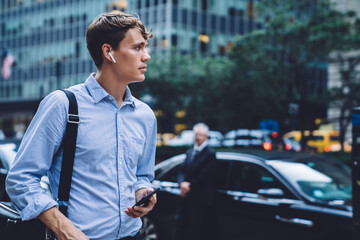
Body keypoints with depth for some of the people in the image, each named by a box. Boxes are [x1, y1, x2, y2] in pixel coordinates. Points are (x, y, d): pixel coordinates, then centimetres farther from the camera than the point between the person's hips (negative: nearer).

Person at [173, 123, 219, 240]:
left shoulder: (210, 154, -6)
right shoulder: (189, 152, 17)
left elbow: (205, 175, -12)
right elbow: (182, 170, 12)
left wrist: (189, 187, -11)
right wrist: (182, 183, -9)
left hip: (199, 199, -6)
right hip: (185, 196, 7)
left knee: (193, 229, -4)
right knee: (179, 224, 4)